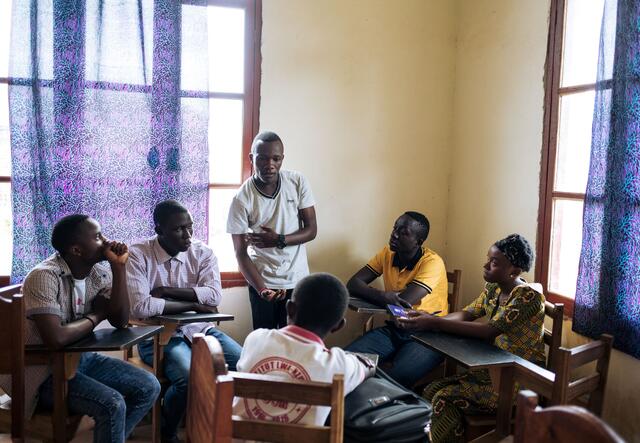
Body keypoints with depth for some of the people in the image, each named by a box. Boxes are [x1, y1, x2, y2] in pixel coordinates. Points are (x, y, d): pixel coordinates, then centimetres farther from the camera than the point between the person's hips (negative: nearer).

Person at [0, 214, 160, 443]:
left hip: (82, 358, 8)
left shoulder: (100, 272, -2)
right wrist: (96, 316, -16)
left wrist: (118, 267, -15)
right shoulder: (44, 277, -24)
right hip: (46, 372, -8)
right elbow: (56, 338, -34)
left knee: (148, 387, -5)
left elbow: (120, 321, -7)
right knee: (113, 405, -27)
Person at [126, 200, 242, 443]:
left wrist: (166, 291, -19)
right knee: (189, 377, -31)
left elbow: (214, 295, -15)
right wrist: (193, 305, -18)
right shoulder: (137, 255, -11)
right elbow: (140, 307, -24)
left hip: (200, 329, 4)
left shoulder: (203, 252, -1)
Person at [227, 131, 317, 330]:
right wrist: (262, 289, -25)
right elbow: (241, 253, -11)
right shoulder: (242, 199, -13)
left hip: (298, 279, 2)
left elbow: (311, 230, -4)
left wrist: (279, 240, -20)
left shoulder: (298, 182, -7)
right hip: (263, 282, -1)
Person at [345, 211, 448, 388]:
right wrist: (383, 296, -22)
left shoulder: (432, 262, -15)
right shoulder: (387, 254, 3)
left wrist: (372, 295, -8)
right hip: (392, 329, 5)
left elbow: (404, 302, -25)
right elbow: (353, 284, -2)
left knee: (397, 378, -33)